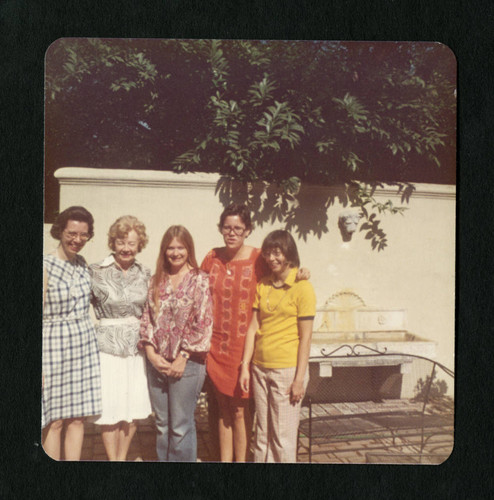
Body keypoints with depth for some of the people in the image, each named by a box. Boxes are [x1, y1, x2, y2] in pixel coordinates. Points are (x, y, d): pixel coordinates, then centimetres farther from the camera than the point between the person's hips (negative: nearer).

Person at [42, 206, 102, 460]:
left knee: (78, 418, 10)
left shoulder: (83, 265, 8)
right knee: (56, 420, 5)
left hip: (84, 344, 5)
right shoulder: (46, 266, -10)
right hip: (54, 345, -5)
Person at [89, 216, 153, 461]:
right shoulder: (97, 272, -5)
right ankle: (112, 460, 22)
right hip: (107, 347, -3)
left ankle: (122, 458, 29)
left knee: (134, 408, 9)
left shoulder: (145, 274, 6)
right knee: (111, 407, 3)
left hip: (137, 348, 3)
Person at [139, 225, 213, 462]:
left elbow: (203, 324, -9)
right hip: (157, 361, 5)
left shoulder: (199, 280, -5)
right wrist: (151, 352, -3)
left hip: (186, 362, -4)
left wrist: (183, 357, -11)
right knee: (162, 424, 15)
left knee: (181, 426, 3)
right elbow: (147, 318, 9)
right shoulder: (156, 280, 10)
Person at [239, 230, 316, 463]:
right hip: (260, 368, 5)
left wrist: (300, 378, -11)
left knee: (283, 437, 4)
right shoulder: (263, 285, 8)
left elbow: (305, 337, -9)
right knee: (262, 434, 15)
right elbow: (253, 327, 7)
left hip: (287, 370, -5)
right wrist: (245, 366, 3)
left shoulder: (302, 288, -7)